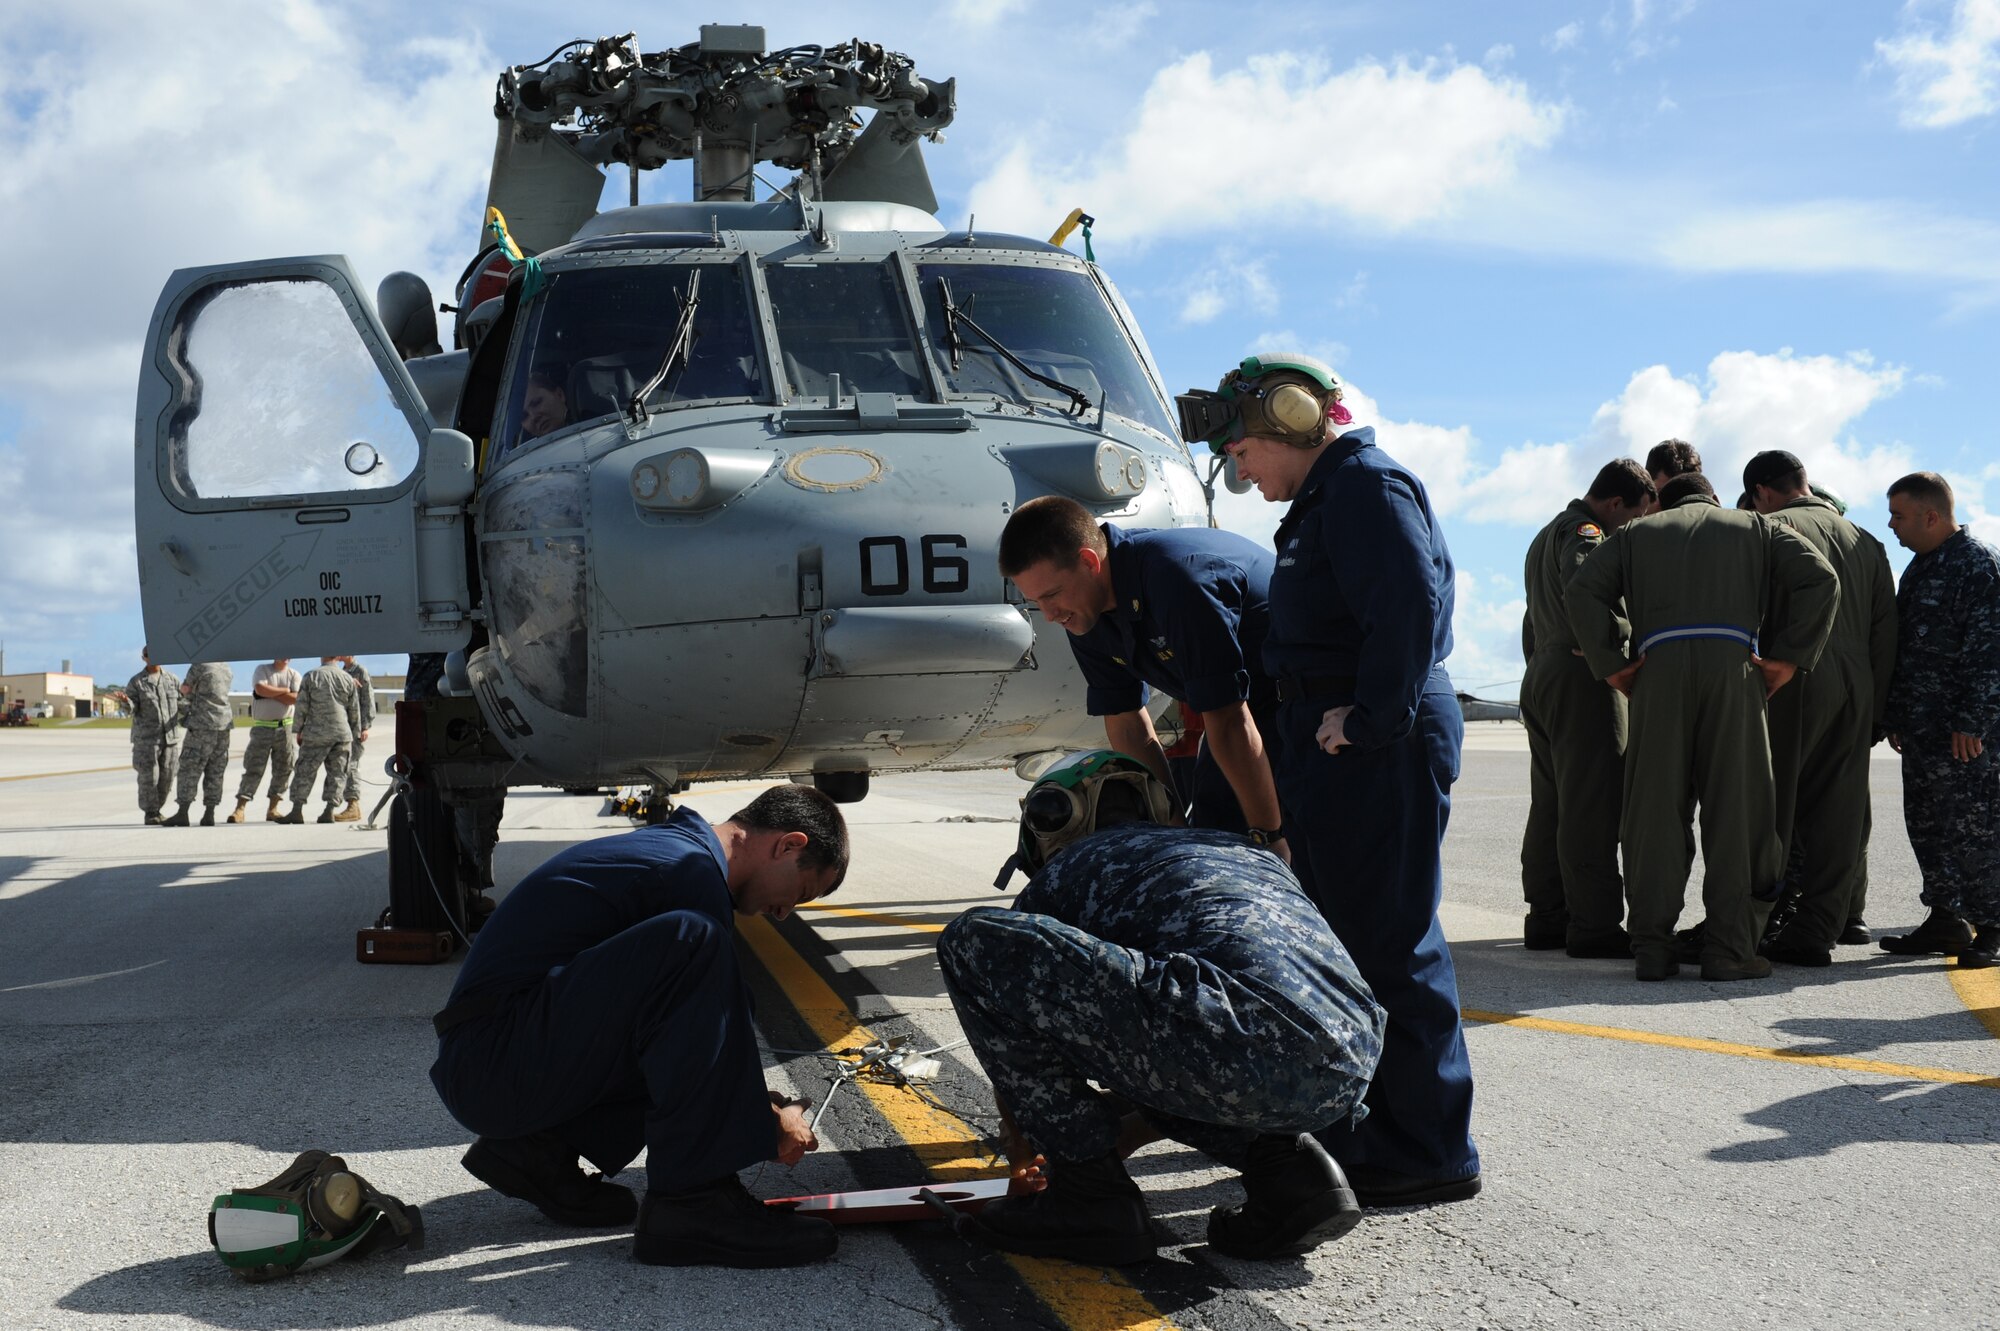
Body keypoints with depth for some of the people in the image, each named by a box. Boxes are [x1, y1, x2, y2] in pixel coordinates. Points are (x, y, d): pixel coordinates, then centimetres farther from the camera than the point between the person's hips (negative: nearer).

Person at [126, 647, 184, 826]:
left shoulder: (171, 679, 10)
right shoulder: (136, 682, 0)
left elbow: (182, 703, 14)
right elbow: (131, 709, -7)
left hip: (170, 736, 4)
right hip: (146, 737, -3)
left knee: (166, 776, 4)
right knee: (149, 776, -7)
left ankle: (157, 809, 18)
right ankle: (150, 813, 3)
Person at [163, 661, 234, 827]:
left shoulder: (199, 666, -7)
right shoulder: (228, 671, 12)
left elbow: (185, 690, 2)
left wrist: (186, 693, 23)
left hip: (202, 726, -6)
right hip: (224, 725, 6)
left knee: (190, 770, -2)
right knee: (215, 773, 8)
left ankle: (182, 813, -5)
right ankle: (209, 814, 7)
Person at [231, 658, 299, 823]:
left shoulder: (294, 675, 8)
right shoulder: (262, 670, 4)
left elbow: (294, 698, -8)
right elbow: (261, 690, -16)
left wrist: (271, 693, -11)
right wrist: (284, 690, -7)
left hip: (285, 727, 3)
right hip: (262, 727, -3)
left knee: (283, 770, 2)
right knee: (254, 769, -7)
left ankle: (273, 809, 9)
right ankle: (240, 809, -8)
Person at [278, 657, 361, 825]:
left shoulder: (311, 676, -2)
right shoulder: (347, 679, 5)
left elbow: (301, 706, -2)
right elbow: (355, 711, 9)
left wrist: (298, 730, 7)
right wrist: (355, 734, 19)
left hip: (316, 734, -2)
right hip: (342, 734, 2)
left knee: (304, 772, 4)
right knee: (337, 773, 7)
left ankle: (297, 810, 1)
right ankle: (330, 811, 2)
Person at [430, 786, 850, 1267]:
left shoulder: (665, 846, 19)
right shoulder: (692, 872, -13)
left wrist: (753, 1100, 22)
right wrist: (770, 1124, 5)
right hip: (493, 1071, -11)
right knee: (689, 943, -26)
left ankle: (540, 1146, 11)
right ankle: (692, 1201, -24)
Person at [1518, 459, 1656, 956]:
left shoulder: (1546, 536, 24)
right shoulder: (1584, 531, -8)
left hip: (1540, 677, 10)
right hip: (1583, 677, -10)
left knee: (1550, 803, 10)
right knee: (1592, 806, -10)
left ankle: (1546, 916, 12)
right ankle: (1594, 923, -10)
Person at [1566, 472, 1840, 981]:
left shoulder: (1636, 533, 24)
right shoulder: (1757, 527, 24)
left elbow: (1583, 592, 8)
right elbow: (1820, 579, 6)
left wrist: (1611, 664, 5)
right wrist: (1789, 656, 4)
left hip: (1658, 668, 1)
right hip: (1733, 663, -1)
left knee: (1655, 809, 3)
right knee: (1735, 807, 2)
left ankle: (1651, 946, 0)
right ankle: (1729, 947, -2)